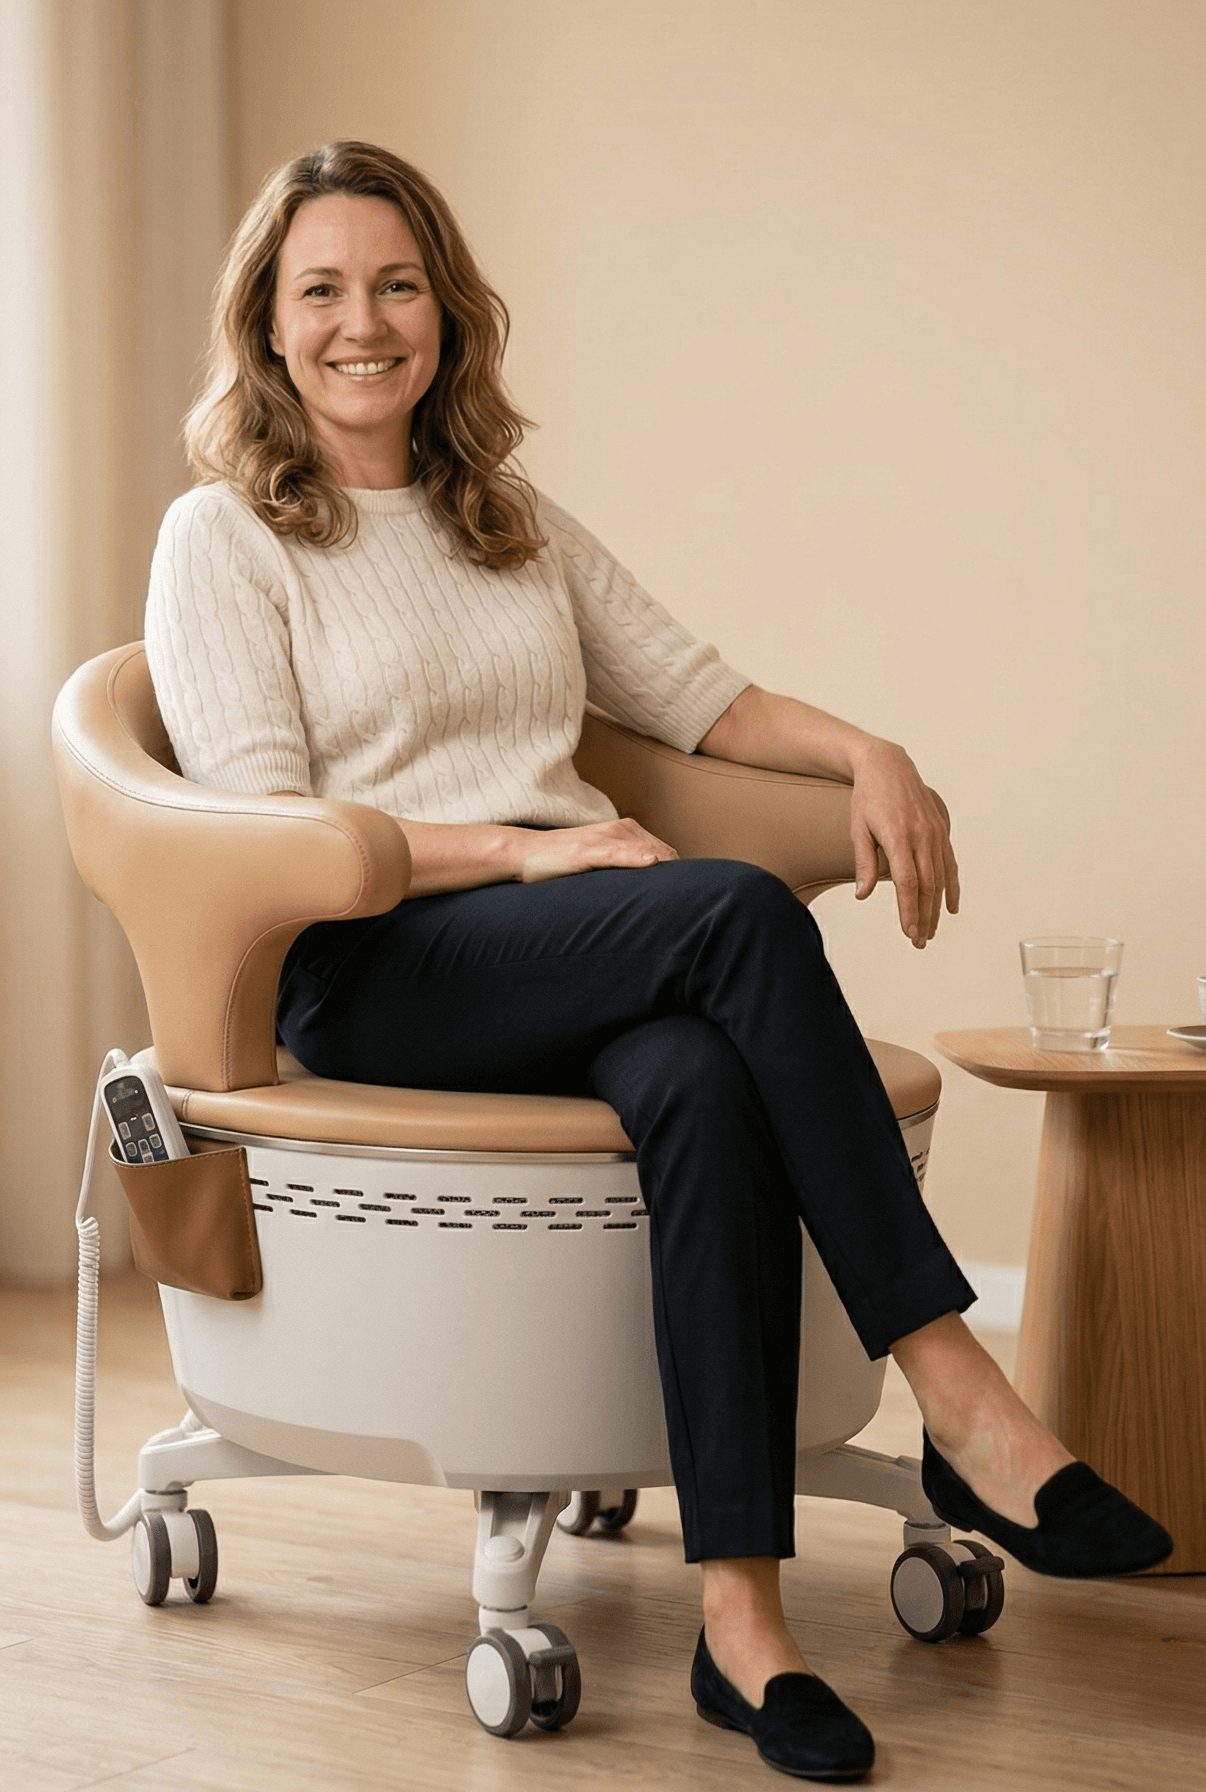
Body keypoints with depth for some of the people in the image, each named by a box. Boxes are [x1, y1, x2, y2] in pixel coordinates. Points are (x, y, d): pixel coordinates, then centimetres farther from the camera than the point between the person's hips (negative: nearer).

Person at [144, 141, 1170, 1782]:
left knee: (703, 1086, -34)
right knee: (741, 911, -32)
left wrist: (866, 753, 1)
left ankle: (742, 1611, -38)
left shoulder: (514, 524, 24)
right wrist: (526, 850, -17)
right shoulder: (221, 539, 6)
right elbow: (260, 830, -5)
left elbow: (692, 690, 22)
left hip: (588, 968, 5)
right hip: (371, 975, -4)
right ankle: (963, 1407, -32)